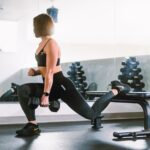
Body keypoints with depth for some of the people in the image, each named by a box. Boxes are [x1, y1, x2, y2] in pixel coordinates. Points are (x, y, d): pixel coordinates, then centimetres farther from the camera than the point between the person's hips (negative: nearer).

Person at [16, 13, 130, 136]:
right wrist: (35, 71, 1)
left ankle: (116, 90, 16)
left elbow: (50, 72, -20)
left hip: (62, 86, -9)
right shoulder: (42, 44, 14)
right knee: (23, 90, -11)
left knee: (91, 114, -2)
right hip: (52, 86, 9)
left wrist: (46, 95, -23)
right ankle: (33, 126, -8)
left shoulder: (51, 44, -15)